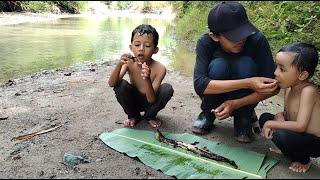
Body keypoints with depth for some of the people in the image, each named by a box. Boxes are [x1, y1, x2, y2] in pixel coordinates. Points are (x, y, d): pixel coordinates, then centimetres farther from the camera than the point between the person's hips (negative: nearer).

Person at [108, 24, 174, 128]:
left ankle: (150, 116, -1)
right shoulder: (129, 63, -17)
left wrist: (147, 79, -48)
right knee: (120, 85, -26)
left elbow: (151, 100, -29)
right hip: (133, 101, 2)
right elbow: (111, 84, -27)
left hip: (149, 102, -1)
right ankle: (133, 116, 0)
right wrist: (119, 65, -44)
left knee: (167, 89, -27)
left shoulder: (160, 69, -25)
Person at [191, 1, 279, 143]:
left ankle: (243, 117, -7)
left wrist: (235, 104, -31)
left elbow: (273, 86, -21)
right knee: (218, 65, -31)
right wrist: (247, 83, -43)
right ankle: (208, 113, -4)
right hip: (216, 96, 0)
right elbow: (199, 84, -36)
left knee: (246, 64, -29)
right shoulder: (205, 43, -23)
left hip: (244, 99, 1)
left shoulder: (257, 40, -23)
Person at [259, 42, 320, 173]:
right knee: (265, 117, 1)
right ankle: (288, 150, 14)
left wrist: (270, 124, -22)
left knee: (282, 135, -33)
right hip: (297, 136, 8)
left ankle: (303, 160, 0)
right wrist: (279, 116, -13)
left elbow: (300, 126, -32)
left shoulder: (308, 91, -27)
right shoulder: (289, 87, -3)